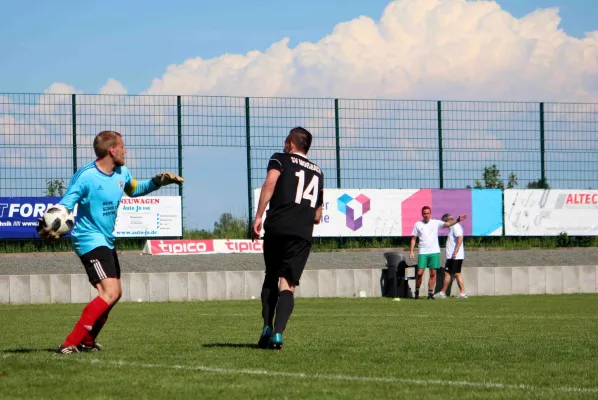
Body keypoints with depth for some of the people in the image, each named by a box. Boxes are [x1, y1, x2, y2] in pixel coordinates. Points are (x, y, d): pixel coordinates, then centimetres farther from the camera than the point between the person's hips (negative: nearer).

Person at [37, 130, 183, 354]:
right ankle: (70, 344, -25)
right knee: (110, 293, -22)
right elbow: (65, 206, -19)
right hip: (90, 241, -10)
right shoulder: (86, 176, -18)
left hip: (107, 241, 10)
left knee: (115, 293, 19)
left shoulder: (122, 174, 6)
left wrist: (157, 182, 12)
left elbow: (134, 189, 28)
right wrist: (49, 227, -37)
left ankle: (86, 342, 32)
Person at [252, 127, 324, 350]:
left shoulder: (280, 159, 11)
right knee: (287, 284, -3)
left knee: (271, 278, 16)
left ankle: (267, 328, 4)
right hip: (303, 233, 2)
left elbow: (270, 183, -10)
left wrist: (259, 216, -12)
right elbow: (317, 216, 26)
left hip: (277, 227, -2)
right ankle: (278, 334, -21)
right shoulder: (317, 173, 25)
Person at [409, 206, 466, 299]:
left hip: (434, 252, 1)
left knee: (433, 274, 0)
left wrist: (458, 220, -22)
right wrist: (411, 251, 1)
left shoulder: (436, 223, 5)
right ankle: (417, 291, 9)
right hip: (423, 252, -1)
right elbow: (413, 238, 9)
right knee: (420, 273, -7)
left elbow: (448, 224, -6)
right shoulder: (417, 224, 6)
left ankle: (430, 293, 6)